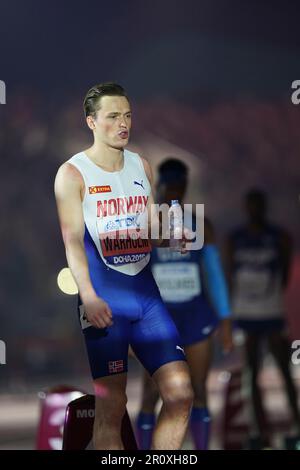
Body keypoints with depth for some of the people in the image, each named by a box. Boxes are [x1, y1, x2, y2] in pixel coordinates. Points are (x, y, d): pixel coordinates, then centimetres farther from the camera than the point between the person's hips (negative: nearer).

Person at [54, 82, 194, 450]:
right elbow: (73, 240, -12)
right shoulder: (73, 173, -3)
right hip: (103, 296, -5)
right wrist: (89, 296, -24)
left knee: (180, 391, -4)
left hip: (145, 289, 5)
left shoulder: (141, 166, 14)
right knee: (111, 404, -7)